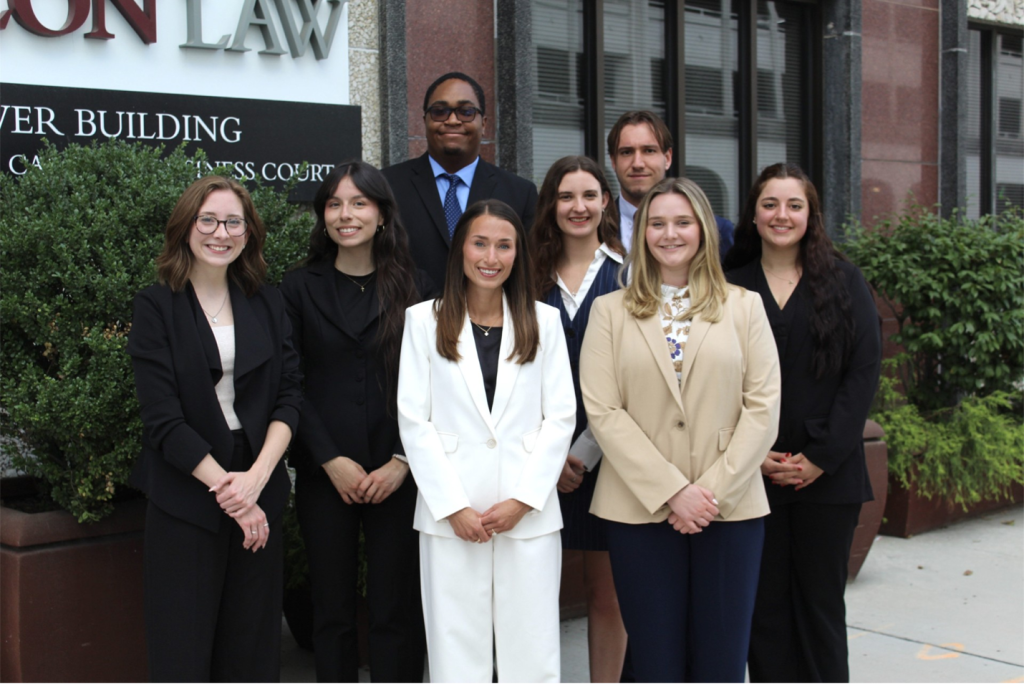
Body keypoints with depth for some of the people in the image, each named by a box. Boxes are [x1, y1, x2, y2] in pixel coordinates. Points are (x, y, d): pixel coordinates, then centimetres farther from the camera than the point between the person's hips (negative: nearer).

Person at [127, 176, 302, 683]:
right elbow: (162, 419, -9)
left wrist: (257, 477, -12)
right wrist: (226, 489, -13)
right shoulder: (156, 307, -2)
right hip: (185, 495, -3)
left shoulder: (268, 304, 8)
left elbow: (290, 396, 2)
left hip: (260, 488, 3)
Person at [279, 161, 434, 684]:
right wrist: (331, 460, -8)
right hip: (325, 477, 0)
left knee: (397, 611, 3)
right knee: (333, 611, 8)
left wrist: (403, 461, -8)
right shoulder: (300, 288, 5)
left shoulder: (413, 288, 5)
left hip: (398, 476, 0)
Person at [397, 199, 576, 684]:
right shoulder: (424, 320, 4)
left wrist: (523, 499, -7)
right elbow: (413, 421, 0)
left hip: (529, 512, 1)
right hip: (450, 516, -1)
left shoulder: (543, 321, 8)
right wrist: (453, 507, -8)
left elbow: (560, 417, 4)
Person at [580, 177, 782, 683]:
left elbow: (763, 407, 2)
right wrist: (671, 491, -11)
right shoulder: (610, 310, 7)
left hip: (730, 507, 1)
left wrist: (713, 490, -9)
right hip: (640, 509, 0)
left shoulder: (744, 306, 9)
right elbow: (602, 412, -3)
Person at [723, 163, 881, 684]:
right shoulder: (731, 288, 6)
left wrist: (823, 455, -9)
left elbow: (864, 370, -2)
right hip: (754, 475, 1)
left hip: (828, 475, 0)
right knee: (765, 601, 5)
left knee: (821, 600, 7)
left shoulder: (844, 282, 4)